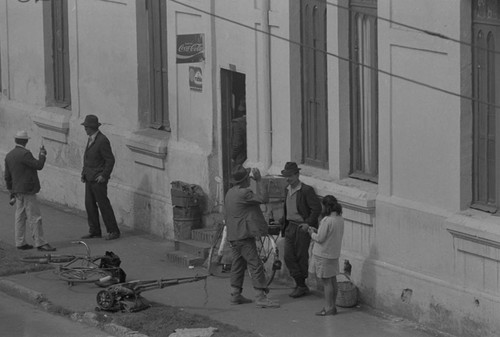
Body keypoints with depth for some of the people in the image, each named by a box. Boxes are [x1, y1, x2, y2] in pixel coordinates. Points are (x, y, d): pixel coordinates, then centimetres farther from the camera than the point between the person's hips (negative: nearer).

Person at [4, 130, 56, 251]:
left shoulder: (9, 155, 10)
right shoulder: (24, 154, -18)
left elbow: (7, 176, 15)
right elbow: (38, 165, -17)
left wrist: (11, 190, 23)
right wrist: (42, 154, -1)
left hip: (17, 190, 9)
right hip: (27, 191, -9)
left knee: (20, 217, 13)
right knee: (34, 217, -7)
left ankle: (20, 242, 16)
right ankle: (40, 243, -7)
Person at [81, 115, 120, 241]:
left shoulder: (102, 141, -18)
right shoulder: (91, 139, 10)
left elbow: (110, 160, -17)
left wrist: (103, 175, -19)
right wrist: (84, 173, 13)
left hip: (98, 179, -9)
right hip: (89, 178, 9)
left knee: (103, 204, -4)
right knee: (89, 204, 9)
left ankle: (113, 231, 3)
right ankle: (94, 231, 16)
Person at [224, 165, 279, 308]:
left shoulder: (230, 193, 12)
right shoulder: (243, 193, -19)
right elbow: (263, 198, -19)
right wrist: (259, 181, -12)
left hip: (233, 235, 10)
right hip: (243, 235, -10)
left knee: (238, 264, 16)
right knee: (255, 264, -9)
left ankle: (235, 295, 20)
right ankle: (260, 297, -13)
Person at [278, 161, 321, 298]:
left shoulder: (306, 190, -14)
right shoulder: (288, 190, 9)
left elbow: (317, 208, -15)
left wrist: (308, 223, -20)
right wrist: (282, 221, 13)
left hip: (302, 228, -7)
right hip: (290, 226, 7)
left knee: (301, 256, 2)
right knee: (288, 256, 0)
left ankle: (301, 286, 15)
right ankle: (300, 284, 10)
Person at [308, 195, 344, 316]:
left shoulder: (327, 221, -23)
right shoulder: (340, 219, 4)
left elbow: (320, 238, -21)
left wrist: (312, 234, -2)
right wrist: (317, 231, 10)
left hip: (324, 255, -8)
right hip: (334, 254, 8)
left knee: (327, 282, -1)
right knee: (333, 281, 14)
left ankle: (328, 308, 4)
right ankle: (332, 306, 22)